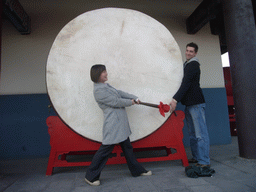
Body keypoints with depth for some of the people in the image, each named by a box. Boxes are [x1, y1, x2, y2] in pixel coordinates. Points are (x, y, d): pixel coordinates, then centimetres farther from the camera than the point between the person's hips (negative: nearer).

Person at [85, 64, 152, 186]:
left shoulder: (106, 86, 14)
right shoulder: (98, 90, -18)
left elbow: (120, 93, 16)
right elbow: (116, 101, -18)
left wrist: (134, 98, 7)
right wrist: (130, 102, -3)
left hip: (120, 123, 10)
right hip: (113, 125, -10)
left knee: (127, 147, 18)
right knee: (106, 149, -3)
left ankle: (137, 171, 32)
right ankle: (90, 177, 14)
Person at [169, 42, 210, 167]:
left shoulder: (193, 65, -8)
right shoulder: (187, 64, 22)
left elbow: (186, 84, -19)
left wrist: (175, 99, -25)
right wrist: (176, 99, 19)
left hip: (196, 103, -10)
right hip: (189, 103, 10)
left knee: (200, 133, -6)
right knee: (193, 133, 12)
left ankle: (204, 162, -1)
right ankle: (196, 157, 21)